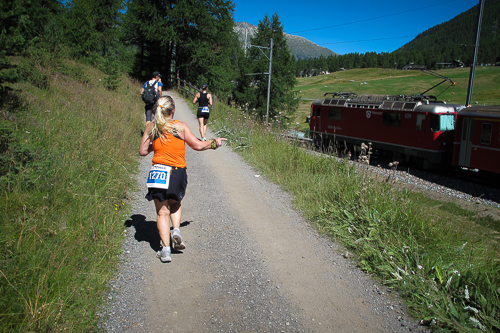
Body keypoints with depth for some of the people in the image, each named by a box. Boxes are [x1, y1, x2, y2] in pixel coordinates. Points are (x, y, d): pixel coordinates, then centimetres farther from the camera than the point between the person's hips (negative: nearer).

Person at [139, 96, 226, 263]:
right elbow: (198, 145, 0)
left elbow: (142, 151, 3)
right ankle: (176, 230, 6)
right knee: (175, 203, 28)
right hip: (177, 172, 0)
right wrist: (214, 142, 16)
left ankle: (165, 250, 4)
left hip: (158, 172, 1)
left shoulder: (151, 127, 1)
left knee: (162, 212, 9)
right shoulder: (180, 126, -4)